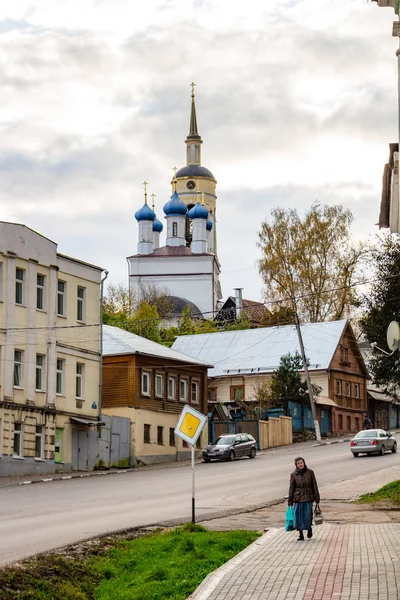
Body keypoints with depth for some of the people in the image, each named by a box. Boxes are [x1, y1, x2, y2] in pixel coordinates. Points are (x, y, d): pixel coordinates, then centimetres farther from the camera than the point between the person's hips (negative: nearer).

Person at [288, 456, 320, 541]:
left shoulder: (310, 472, 1)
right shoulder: (293, 474, 2)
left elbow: (314, 486, 4)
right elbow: (291, 488, 5)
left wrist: (317, 498, 2)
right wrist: (290, 501, 3)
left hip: (308, 498, -1)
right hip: (298, 498, 1)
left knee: (308, 515, -3)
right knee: (298, 516, 0)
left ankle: (309, 528, 26)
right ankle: (301, 534, 11)